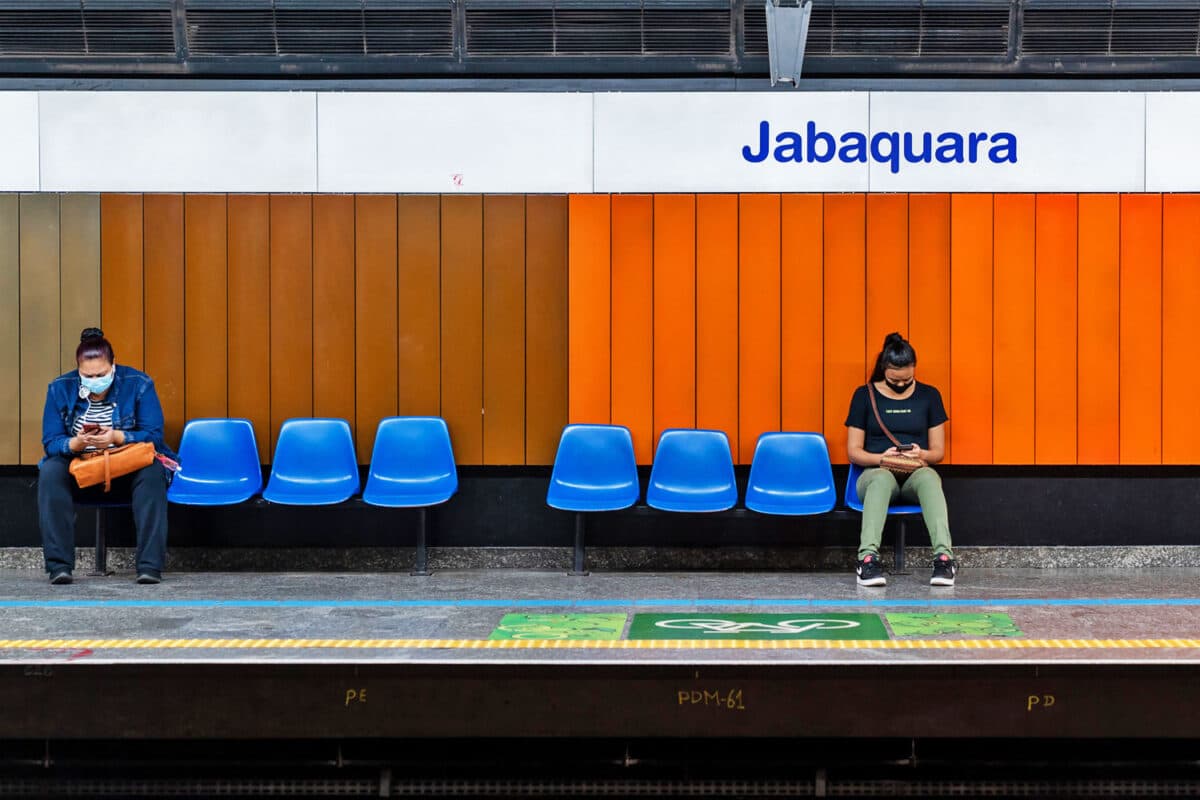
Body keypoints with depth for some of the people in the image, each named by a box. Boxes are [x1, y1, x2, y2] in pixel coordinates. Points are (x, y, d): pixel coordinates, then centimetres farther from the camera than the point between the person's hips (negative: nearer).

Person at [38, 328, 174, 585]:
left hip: (129, 473, -1)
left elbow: (154, 436, -12)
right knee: (50, 471, -29)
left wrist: (117, 437, -30)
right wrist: (76, 443, -28)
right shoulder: (60, 389, -2)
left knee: (153, 471, -34)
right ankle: (58, 564, -31)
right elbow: (50, 443, -6)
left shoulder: (139, 384, -7)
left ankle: (150, 565, -36)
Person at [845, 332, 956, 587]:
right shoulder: (864, 395, 8)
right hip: (876, 471, -1)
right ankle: (868, 557, -56)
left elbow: (939, 451, 12)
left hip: (917, 473, 1)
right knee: (882, 479, -40)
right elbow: (853, 451, 6)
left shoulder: (929, 395, 12)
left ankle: (944, 556, -53)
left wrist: (923, 455, -13)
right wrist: (881, 457, -15)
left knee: (929, 478, -37)